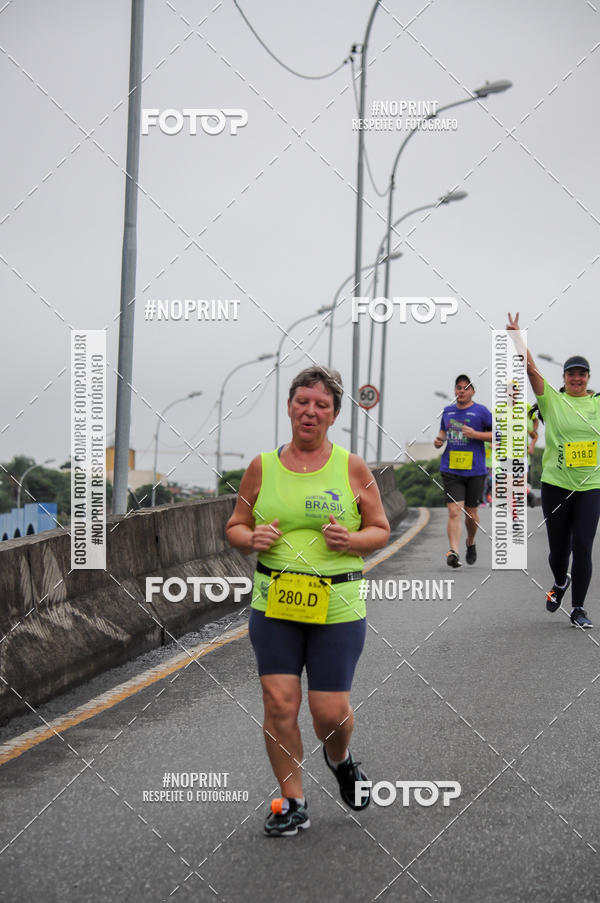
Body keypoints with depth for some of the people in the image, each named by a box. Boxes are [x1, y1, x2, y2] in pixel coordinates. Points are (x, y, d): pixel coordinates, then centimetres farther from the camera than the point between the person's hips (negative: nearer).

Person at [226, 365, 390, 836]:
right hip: (273, 603, 1)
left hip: (337, 606, -1)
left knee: (331, 711, 0)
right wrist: (252, 538, -9)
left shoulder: (352, 467, 1)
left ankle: (340, 758, 36)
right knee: (279, 702, -3)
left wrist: (350, 540, -14)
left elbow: (381, 530, 7)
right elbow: (235, 526, 13)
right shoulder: (262, 467, 5)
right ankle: (293, 802, 13)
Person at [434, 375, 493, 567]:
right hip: (451, 470, 2)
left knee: (471, 512, 11)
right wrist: (439, 440, 5)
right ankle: (453, 552, -20)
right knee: (454, 511, -12)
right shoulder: (447, 411, 11)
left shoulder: (481, 411, -1)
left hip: (475, 470, -2)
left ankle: (471, 543, 38)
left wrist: (475, 434, -14)